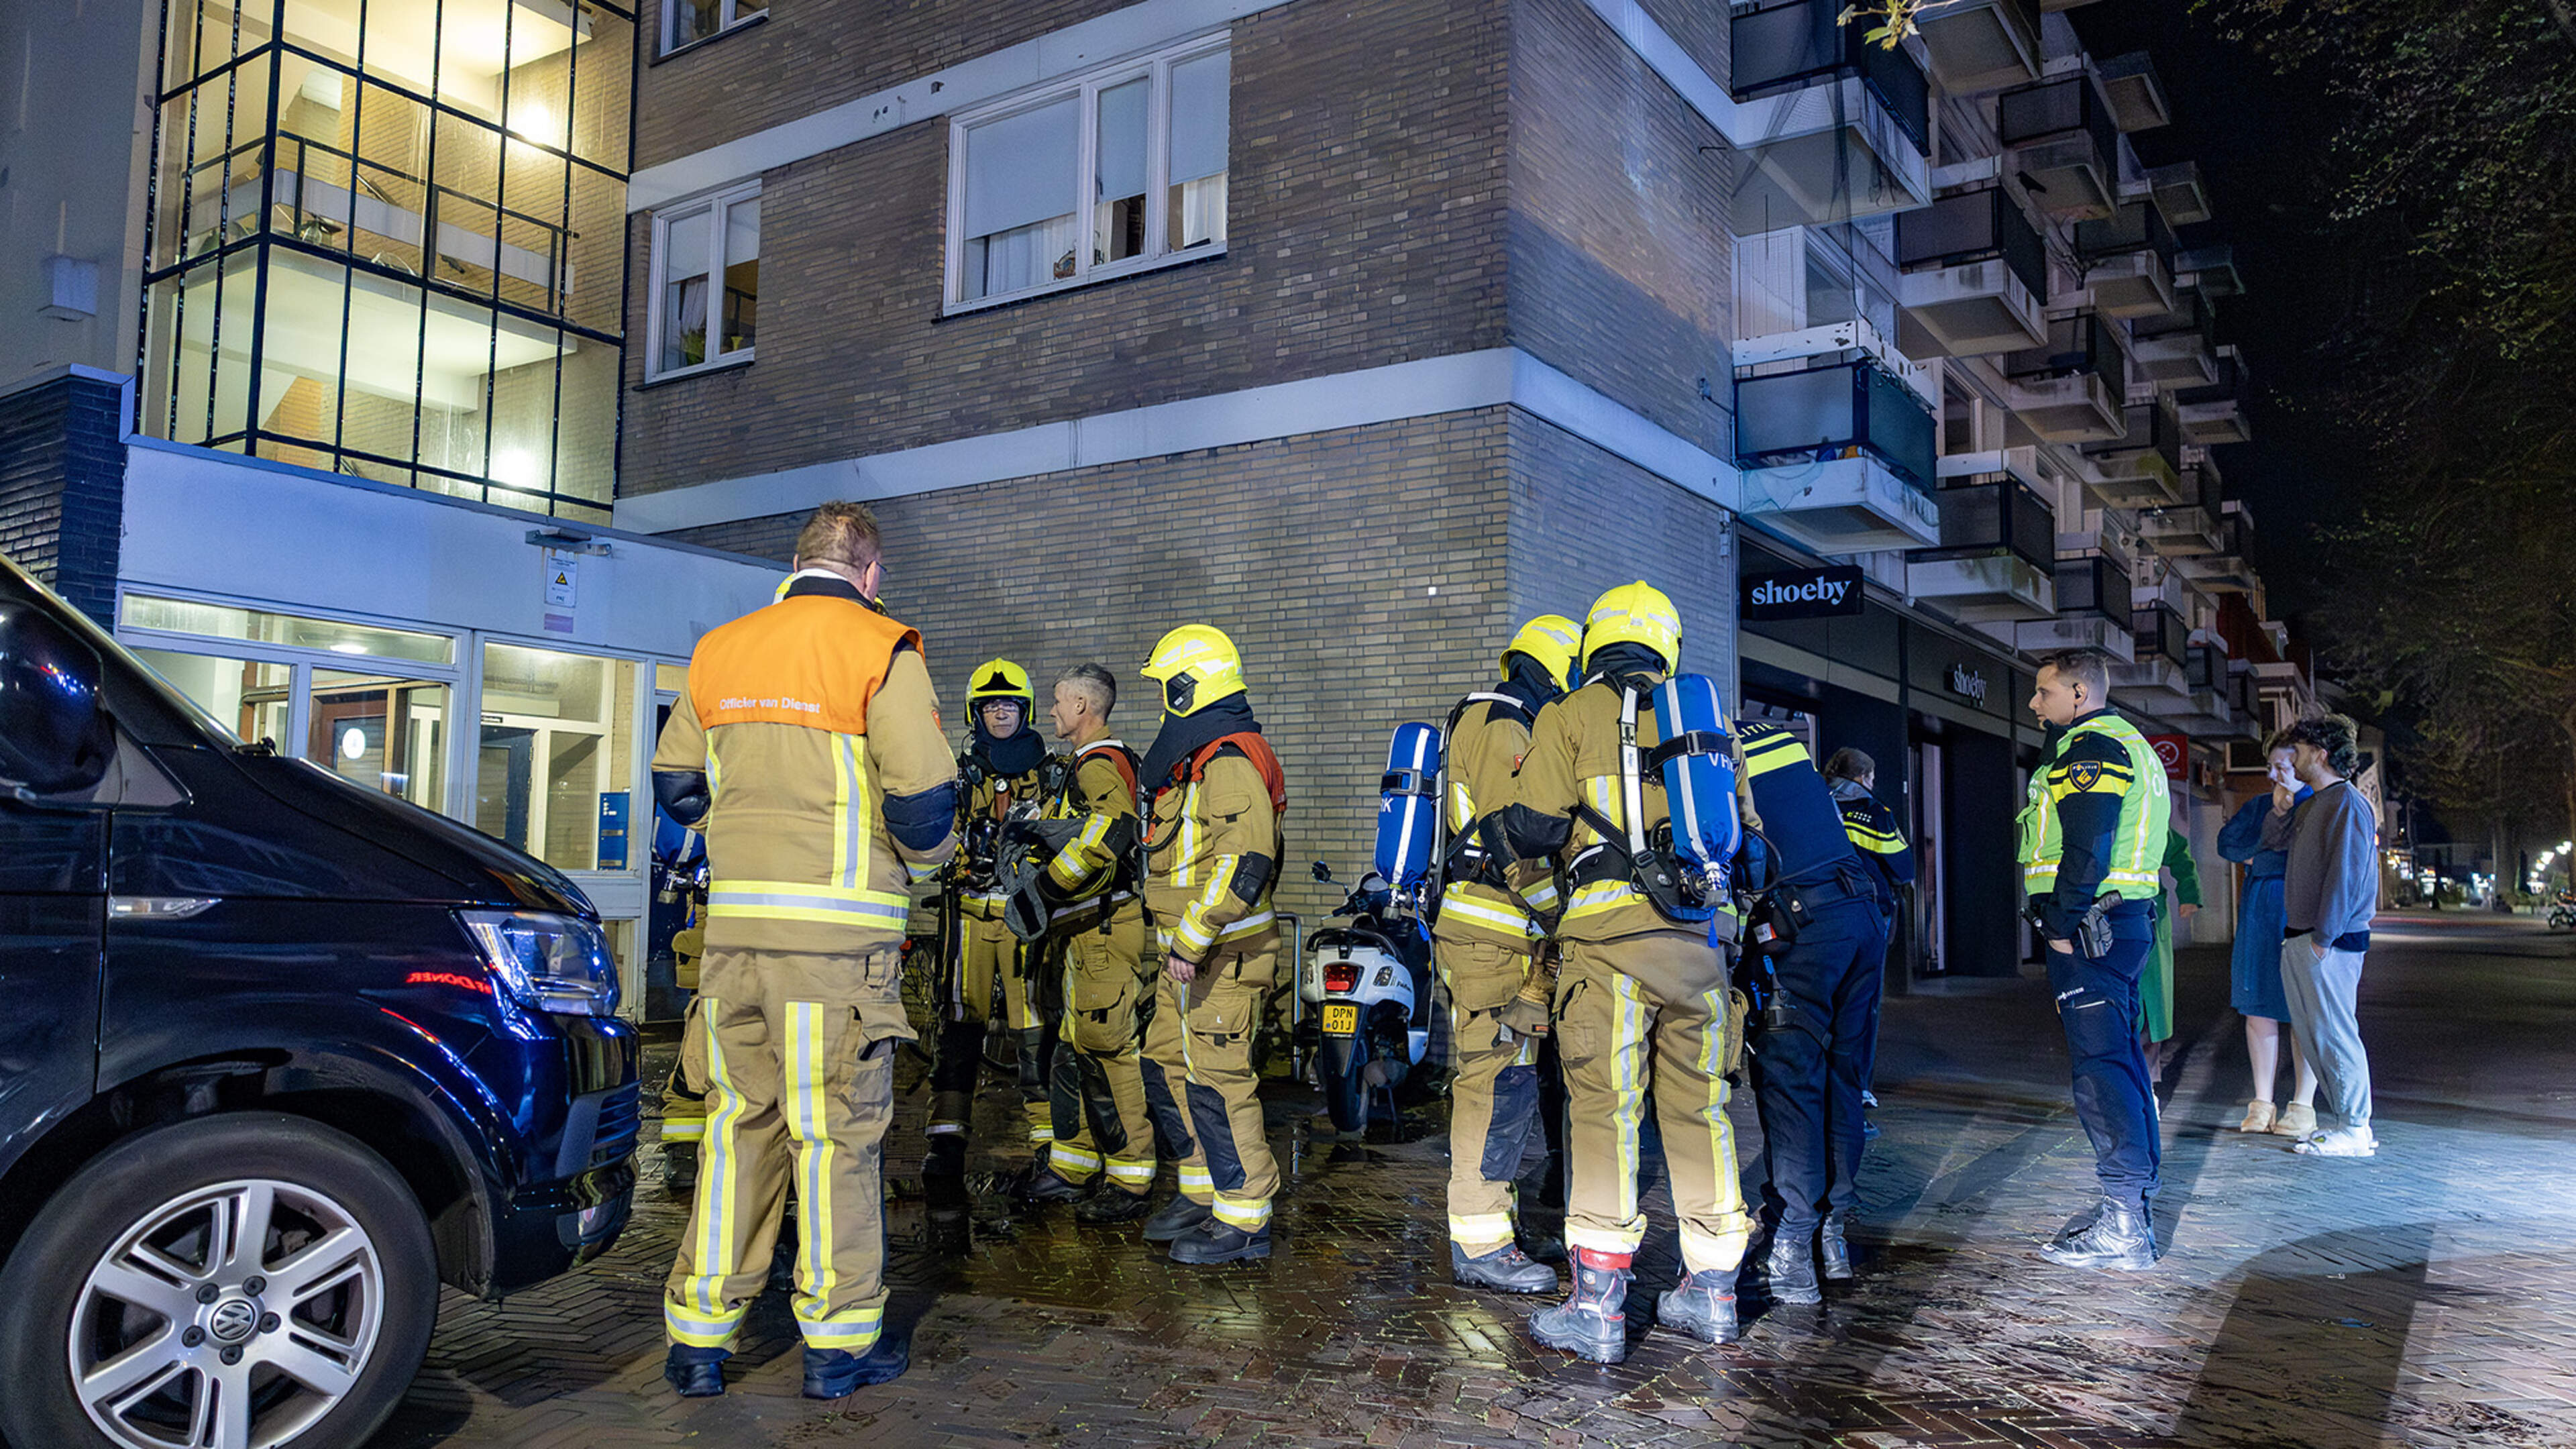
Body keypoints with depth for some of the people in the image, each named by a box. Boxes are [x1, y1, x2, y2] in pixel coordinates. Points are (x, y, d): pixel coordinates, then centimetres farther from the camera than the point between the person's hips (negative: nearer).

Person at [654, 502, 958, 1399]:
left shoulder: (719, 651, 12)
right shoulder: (880, 651, -6)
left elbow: (674, 784, 18)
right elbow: (923, 798, -13)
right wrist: (929, 853, 7)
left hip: (734, 923, 5)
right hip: (838, 932, -5)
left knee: (737, 1123, 13)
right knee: (838, 1132, 4)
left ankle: (698, 1336, 20)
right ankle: (838, 1341, 14)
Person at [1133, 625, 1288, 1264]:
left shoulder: (1230, 760, -17)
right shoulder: (1199, 755, 18)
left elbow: (1245, 864, -28)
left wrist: (1191, 942, -27)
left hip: (1223, 955, -11)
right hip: (1193, 952, 11)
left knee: (1215, 1079, -7)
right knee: (1167, 1065, 16)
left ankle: (1244, 1218, 3)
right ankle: (1202, 1192, 27)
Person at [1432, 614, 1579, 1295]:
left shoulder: (1505, 726, 23)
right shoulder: (1502, 728, -11)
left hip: (1499, 937, 11)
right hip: (1495, 938, -11)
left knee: (1496, 1085, 15)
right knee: (1500, 1085, -8)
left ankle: (1484, 1225, 24)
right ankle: (1480, 1246, -3)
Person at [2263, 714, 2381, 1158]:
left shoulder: (2347, 803, -12)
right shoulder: (2311, 803, 17)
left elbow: (2346, 875, -18)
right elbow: (2273, 841, 29)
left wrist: (2323, 937, -18)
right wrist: (2280, 810, 8)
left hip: (2330, 942, -9)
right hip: (2299, 939, 10)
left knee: (2334, 1033, -5)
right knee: (2312, 1033, 12)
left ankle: (2355, 1131, 2)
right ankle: (2348, 1122, 19)